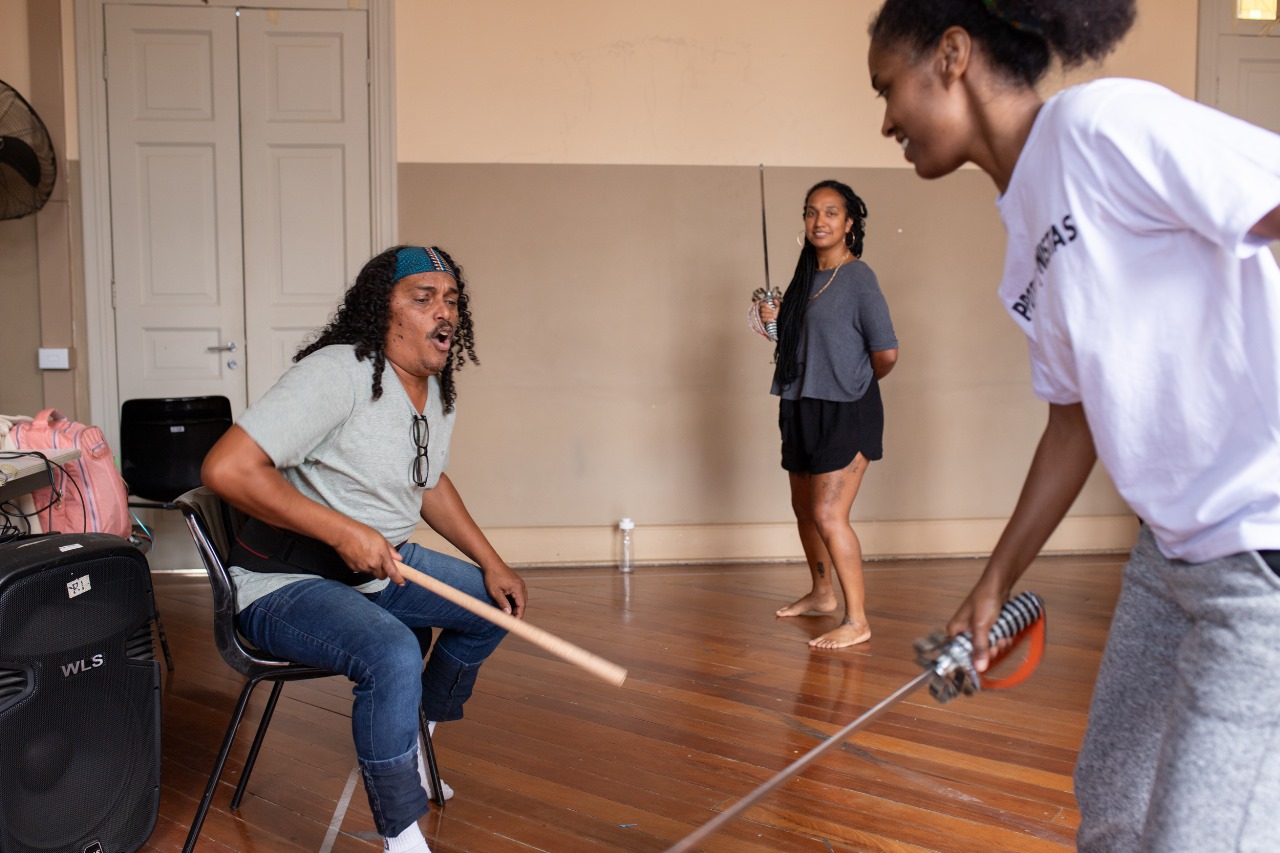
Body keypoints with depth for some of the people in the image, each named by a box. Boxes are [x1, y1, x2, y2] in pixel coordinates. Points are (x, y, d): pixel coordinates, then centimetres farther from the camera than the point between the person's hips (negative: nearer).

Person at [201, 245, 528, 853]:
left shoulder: (438, 392, 3)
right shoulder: (338, 373, -25)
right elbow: (226, 468, -32)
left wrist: (491, 563, 10)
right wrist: (343, 532, -32)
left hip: (385, 566, 9)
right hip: (286, 585, -9)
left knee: (497, 604, 14)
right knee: (394, 656, -34)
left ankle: (411, 735, 32)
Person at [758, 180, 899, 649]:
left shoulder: (858, 277, -12)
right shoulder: (806, 276, 12)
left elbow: (886, 352, -16)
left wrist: (859, 383, 0)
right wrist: (775, 322, 2)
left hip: (846, 412, -8)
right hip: (802, 409, 9)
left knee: (828, 514, -13)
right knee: (804, 508, 18)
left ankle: (857, 620, -4)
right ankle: (822, 593, 38)